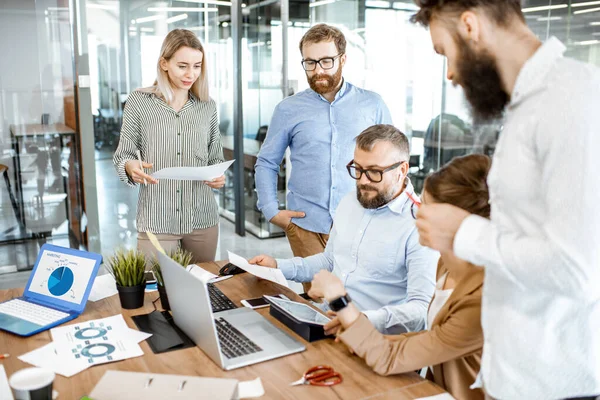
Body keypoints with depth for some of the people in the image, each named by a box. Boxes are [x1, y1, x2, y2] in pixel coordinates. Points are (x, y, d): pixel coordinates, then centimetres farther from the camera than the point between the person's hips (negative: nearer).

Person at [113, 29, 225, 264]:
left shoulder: (208, 106, 5)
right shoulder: (139, 101, -2)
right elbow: (122, 156, 2)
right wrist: (130, 166, -19)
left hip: (202, 219, 3)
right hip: (156, 220, -2)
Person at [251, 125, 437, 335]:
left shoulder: (418, 225, -16)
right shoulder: (349, 202, 10)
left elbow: (423, 309, -22)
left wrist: (367, 319, -38)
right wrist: (279, 267, 12)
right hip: (327, 318, 8)